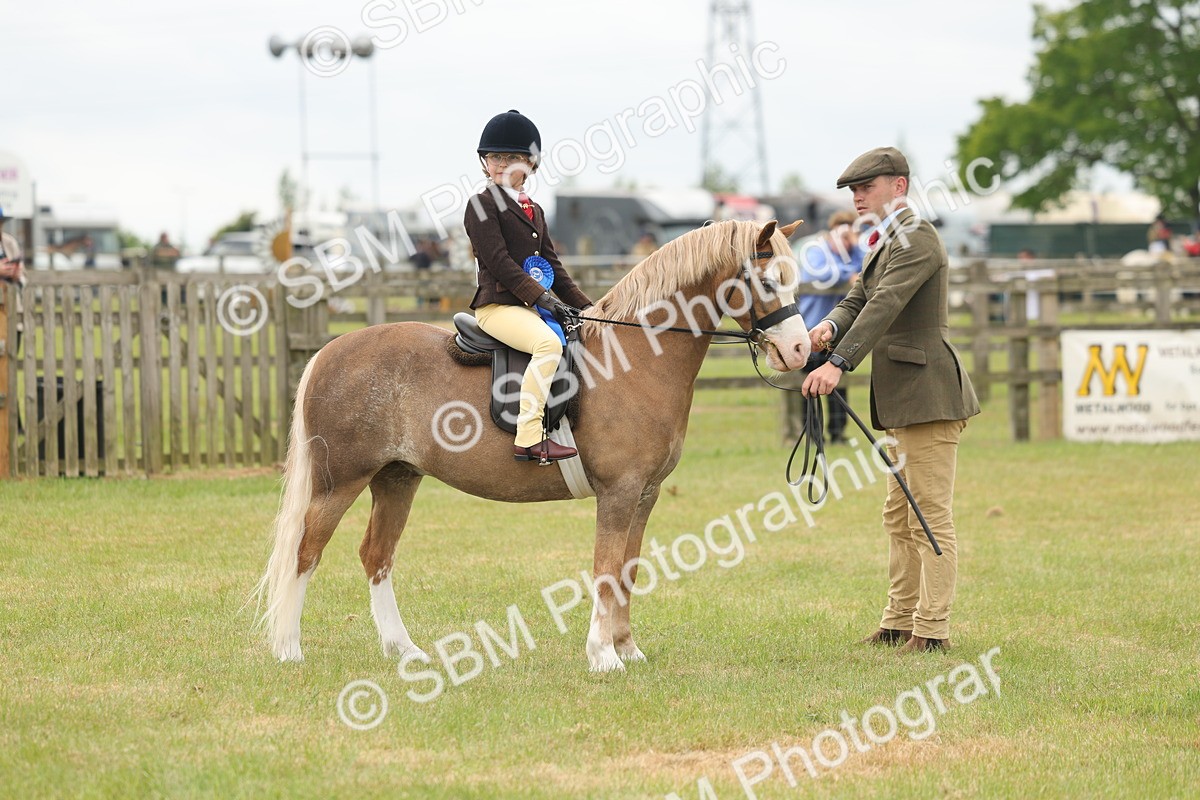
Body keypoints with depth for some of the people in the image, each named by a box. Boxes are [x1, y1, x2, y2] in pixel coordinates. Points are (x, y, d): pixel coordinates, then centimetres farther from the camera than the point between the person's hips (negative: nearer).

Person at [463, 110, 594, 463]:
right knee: (549, 342, -33)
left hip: (532, 306, 9)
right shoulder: (482, 205, -5)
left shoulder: (533, 211, 20)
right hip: (497, 305, -9)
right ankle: (528, 438, -36)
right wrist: (540, 296, -21)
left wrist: (584, 305, 13)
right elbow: (498, 260, -15)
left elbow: (552, 264, 22)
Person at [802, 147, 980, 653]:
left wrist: (839, 364, -34)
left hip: (928, 396, -11)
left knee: (930, 517, -7)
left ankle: (931, 631, -5)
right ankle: (900, 623, 23)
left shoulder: (916, 239, -15)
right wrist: (831, 326, -10)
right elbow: (860, 298, 12)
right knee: (899, 517, 16)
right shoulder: (887, 241, 17)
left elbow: (884, 306, -26)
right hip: (901, 401, 11)